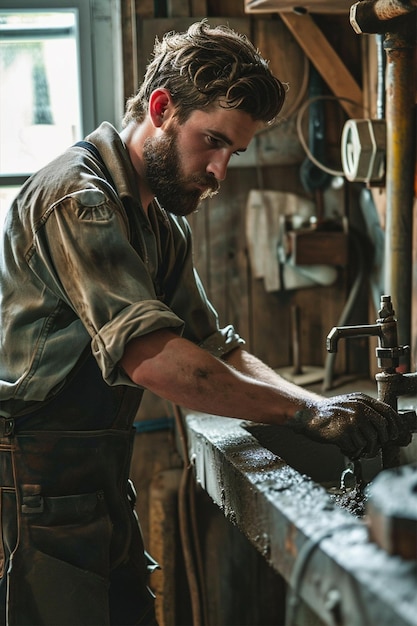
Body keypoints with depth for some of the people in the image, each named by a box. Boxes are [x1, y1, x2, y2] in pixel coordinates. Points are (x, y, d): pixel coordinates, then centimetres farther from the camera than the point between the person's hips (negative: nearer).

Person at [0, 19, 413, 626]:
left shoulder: (165, 223, 13)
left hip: (101, 471, 9)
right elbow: (150, 357, -31)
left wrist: (323, 408, -8)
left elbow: (217, 348, 8)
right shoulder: (78, 199, -19)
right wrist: (307, 412, -29)